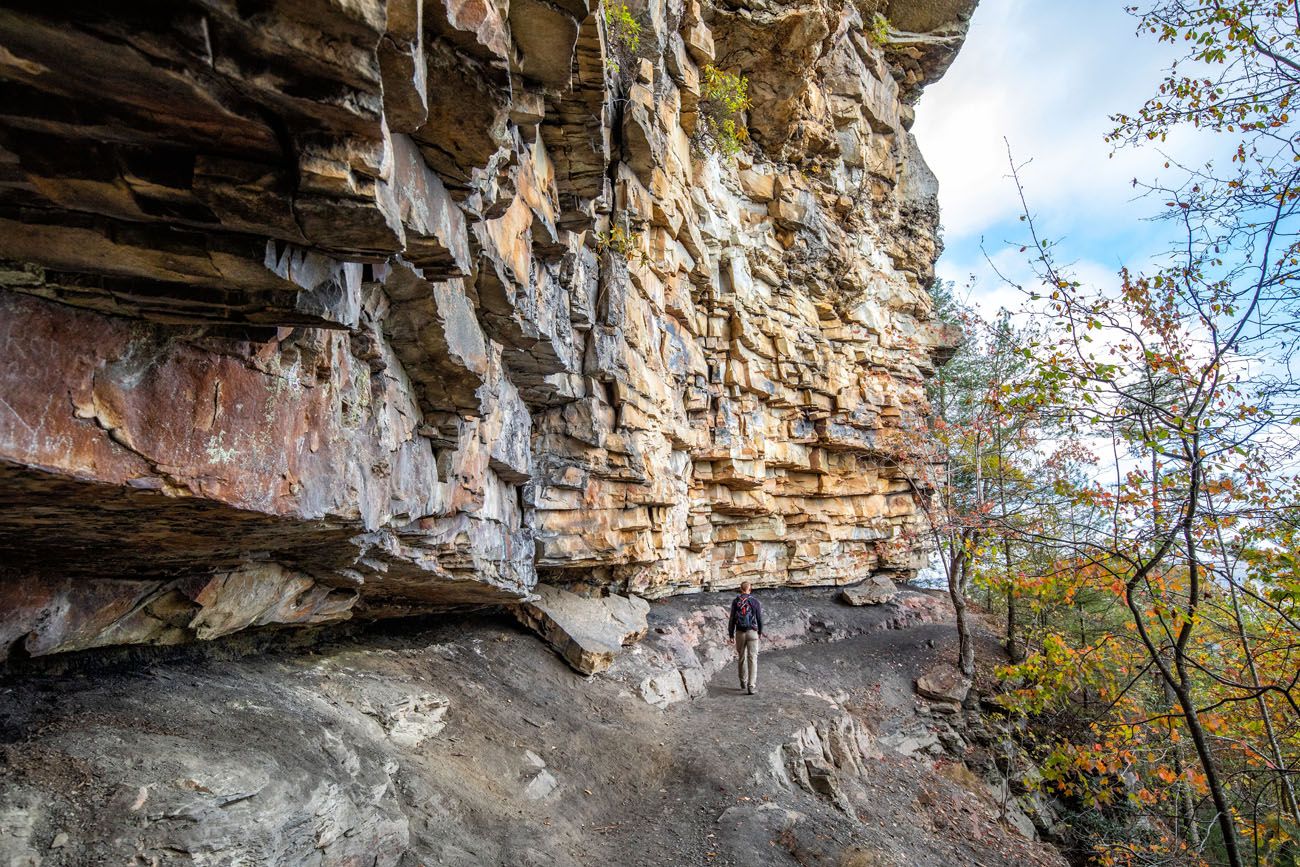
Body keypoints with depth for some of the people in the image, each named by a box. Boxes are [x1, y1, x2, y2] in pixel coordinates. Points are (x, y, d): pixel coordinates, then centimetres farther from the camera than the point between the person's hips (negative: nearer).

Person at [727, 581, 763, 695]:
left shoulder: (735, 601, -3)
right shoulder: (755, 601, -3)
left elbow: (732, 619, -4)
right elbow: (759, 619, 2)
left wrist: (730, 634, 3)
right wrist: (760, 632, 18)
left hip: (740, 633, 1)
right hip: (752, 632, -1)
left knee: (741, 658, 19)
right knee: (752, 659, -3)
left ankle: (743, 682, 32)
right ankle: (750, 686, -13)